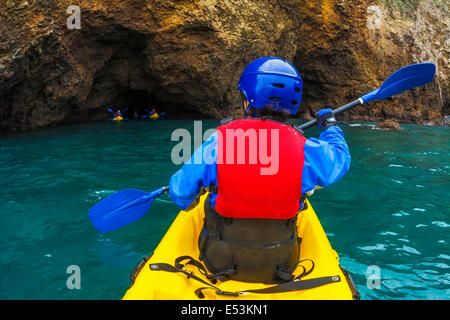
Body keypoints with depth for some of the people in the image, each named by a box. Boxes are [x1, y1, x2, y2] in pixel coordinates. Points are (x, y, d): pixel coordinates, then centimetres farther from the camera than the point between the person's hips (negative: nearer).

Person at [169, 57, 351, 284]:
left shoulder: (218, 141, -17)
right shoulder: (304, 149, -14)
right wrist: (330, 125, 29)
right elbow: (340, 159, 10)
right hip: (280, 265, 1)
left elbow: (180, 191, -7)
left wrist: (189, 202, 19)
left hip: (220, 263, -1)